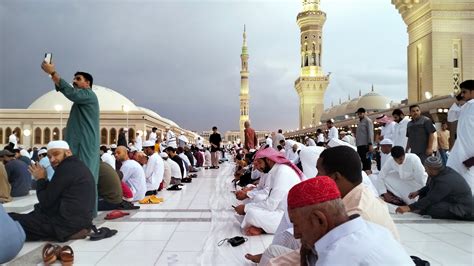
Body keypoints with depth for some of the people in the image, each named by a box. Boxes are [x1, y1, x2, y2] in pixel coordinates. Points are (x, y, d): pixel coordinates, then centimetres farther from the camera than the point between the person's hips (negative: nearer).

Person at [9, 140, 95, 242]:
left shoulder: (67, 168, -15)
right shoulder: (79, 165, 14)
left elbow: (45, 201, -9)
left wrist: (41, 179, 3)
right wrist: (44, 180, 7)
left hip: (66, 225, -10)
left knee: (10, 219, -4)